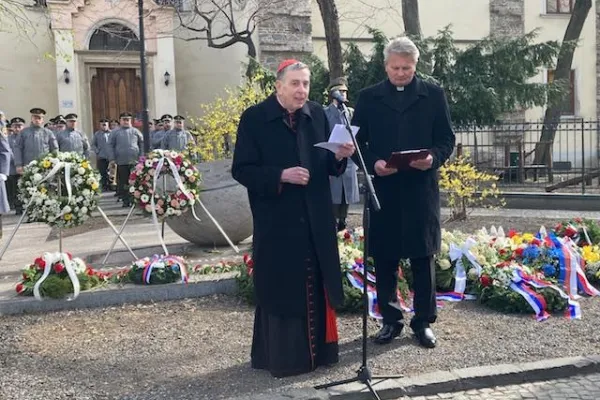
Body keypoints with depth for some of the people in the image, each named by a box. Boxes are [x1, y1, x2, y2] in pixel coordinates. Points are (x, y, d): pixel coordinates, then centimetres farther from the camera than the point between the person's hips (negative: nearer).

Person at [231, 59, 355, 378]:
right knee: (281, 288, 3)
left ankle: (317, 349, 26)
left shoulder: (317, 115, 6)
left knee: (316, 286, 12)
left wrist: (339, 157, -11)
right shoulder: (254, 118, -6)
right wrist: (280, 175, -20)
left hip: (315, 218, 4)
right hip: (276, 221, -4)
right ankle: (281, 355, 17)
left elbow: (327, 166, 11)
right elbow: (241, 170, -9)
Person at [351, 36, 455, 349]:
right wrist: (373, 163, -13)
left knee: (423, 257, 5)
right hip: (382, 188, 1)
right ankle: (390, 319, 20)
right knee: (384, 258, 6)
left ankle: (424, 321, 17)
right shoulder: (368, 98, 7)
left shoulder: (434, 95, 6)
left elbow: (446, 139, 5)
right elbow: (357, 141, 5)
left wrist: (433, 157, -16)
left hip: (421, 188, -1)